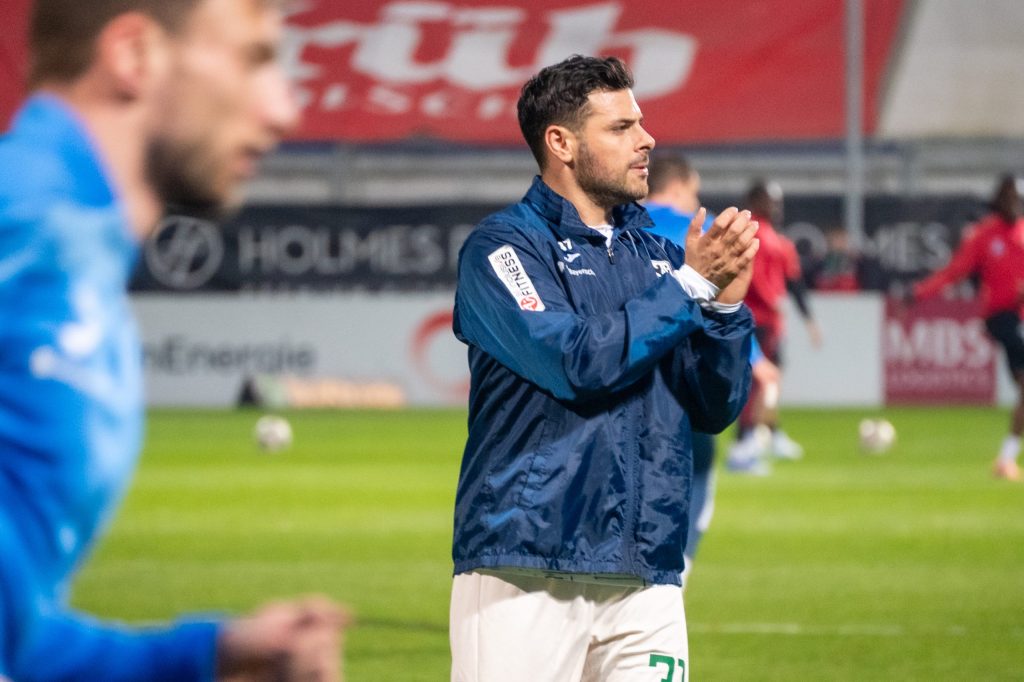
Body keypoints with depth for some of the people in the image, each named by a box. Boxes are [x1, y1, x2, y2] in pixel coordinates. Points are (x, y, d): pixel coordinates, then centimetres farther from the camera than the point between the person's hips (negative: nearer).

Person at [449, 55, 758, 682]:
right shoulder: (502, 247, -1)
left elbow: (716, 408, 12)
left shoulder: (657, 255, 16)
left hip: (647, 579, 5)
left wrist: (726, 302, -4)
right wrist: (691, 284, -9)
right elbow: (578, 362, -15)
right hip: (526, 571, -5)